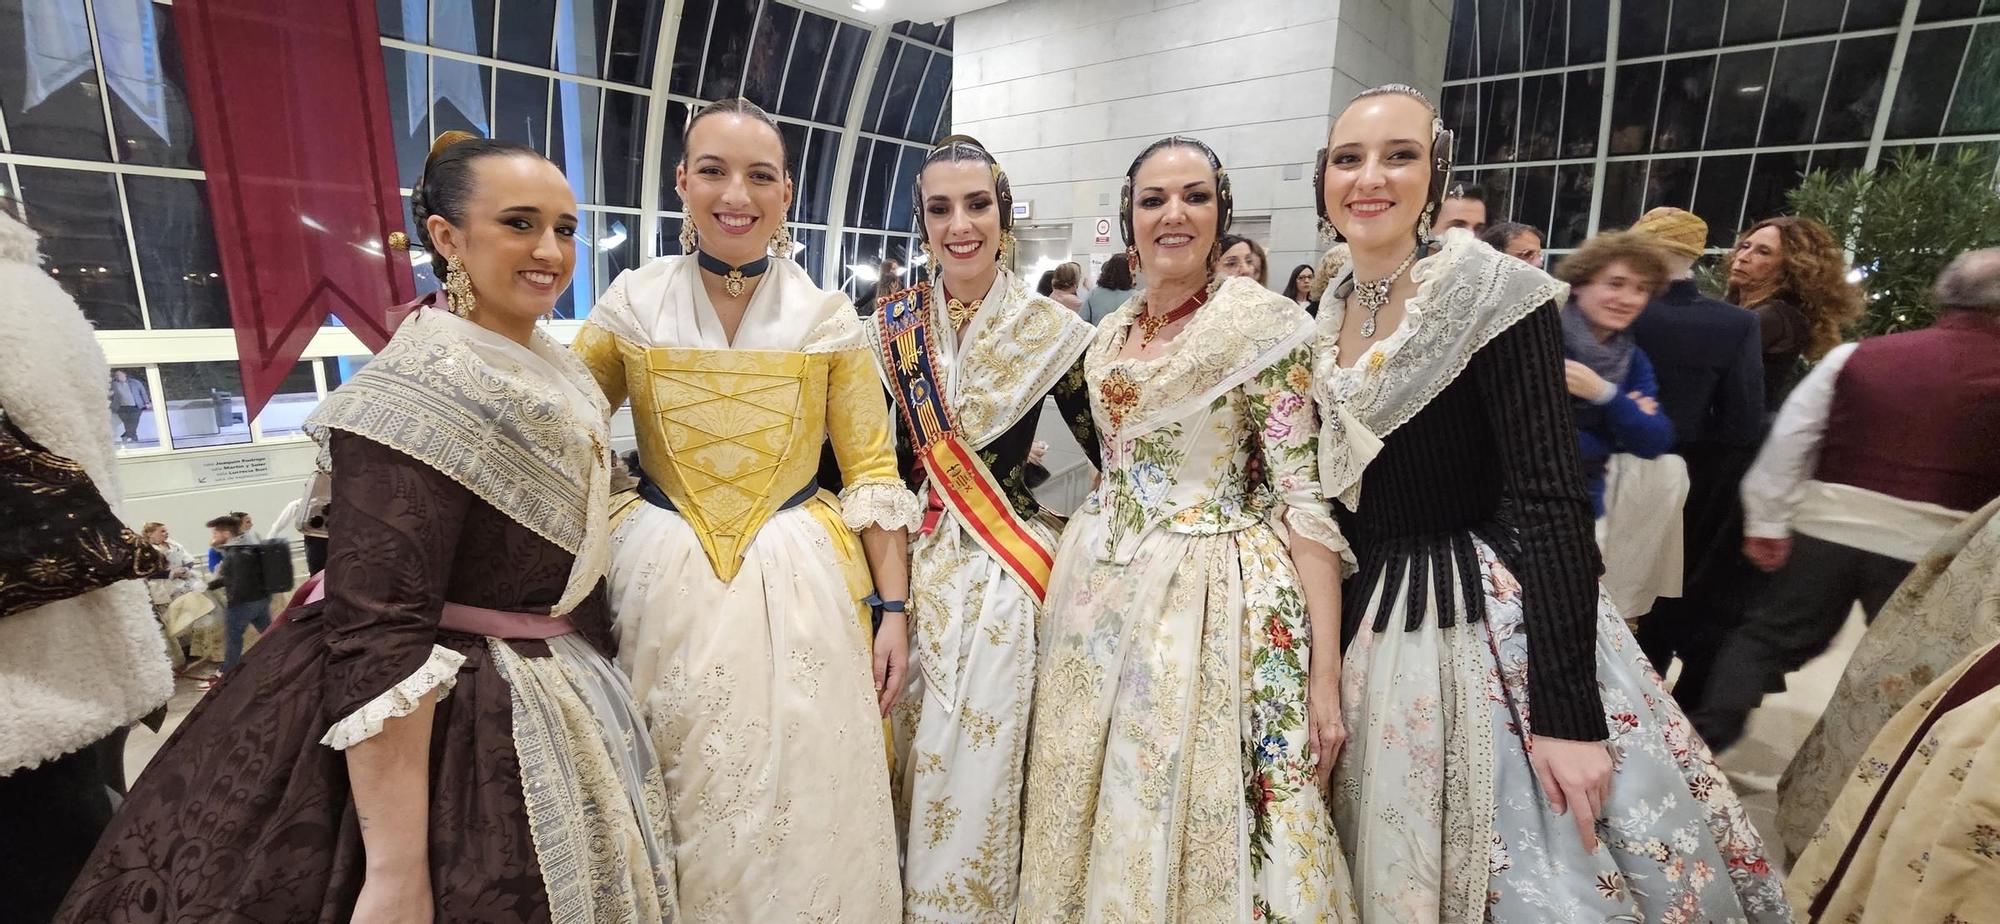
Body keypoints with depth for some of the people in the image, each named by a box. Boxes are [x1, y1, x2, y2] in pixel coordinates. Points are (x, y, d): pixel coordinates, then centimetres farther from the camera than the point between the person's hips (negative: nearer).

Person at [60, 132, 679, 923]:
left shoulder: (554, 372, 4)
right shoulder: (425, 387, -22)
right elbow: (379, 635, -27)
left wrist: (593, 676, 20)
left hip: (552, 713, 9)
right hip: (437, 724, -8)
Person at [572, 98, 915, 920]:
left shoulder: (829, 318, -1)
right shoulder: (631, 304, 0)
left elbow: (872, 472, -1)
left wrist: (893, 610, -4)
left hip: (798, 582, 0)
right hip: (665, 578, 1)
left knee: (802, 808, 8)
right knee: (682, 813, 13)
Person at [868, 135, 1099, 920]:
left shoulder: (1051, 330, -4)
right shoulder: (891, 324, 4)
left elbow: (1105, 448, 1)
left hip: (1004, 573, -2)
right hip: (908, 564, 3)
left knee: (977, 778, 4)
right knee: (909, 768, 14)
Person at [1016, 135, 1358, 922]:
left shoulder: (1265, 324, -8)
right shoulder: (1109, 336, 9)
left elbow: (1302, 494, -12)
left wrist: (1324, 670, -16)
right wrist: (1070, 579, 15)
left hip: (1210, 598, -5)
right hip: (1100, 593, 6)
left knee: (1198, 822, 6)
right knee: (1089, 814, 16)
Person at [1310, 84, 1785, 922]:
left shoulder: (1495, 295, -14)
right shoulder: (1328, 313, 4)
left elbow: (1550, 502, -18)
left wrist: (1569, 710, -22)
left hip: (1492, 621, -5)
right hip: (1372, 618, 6)